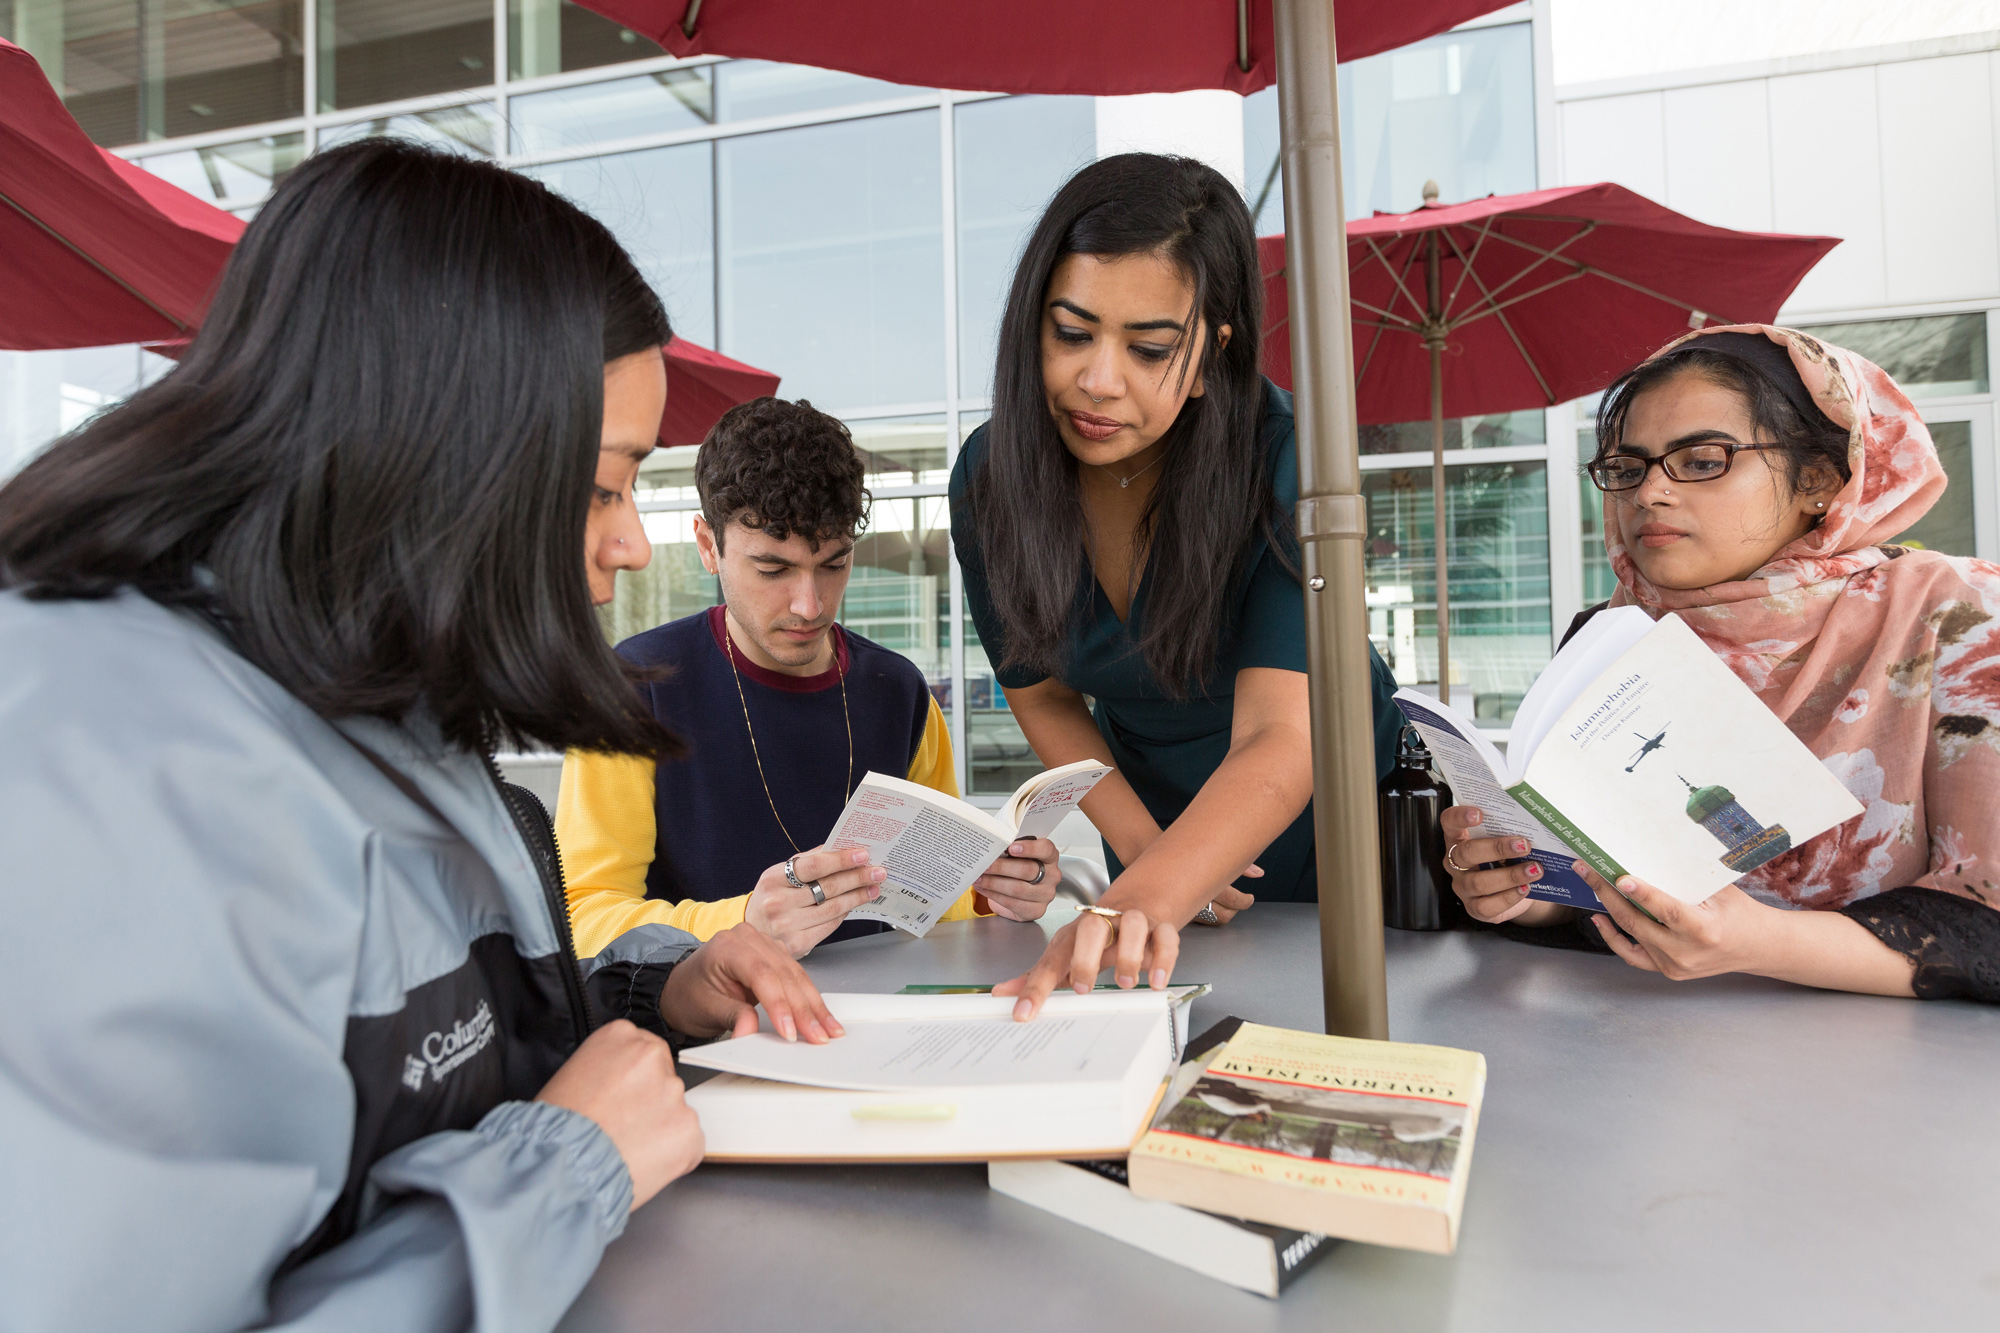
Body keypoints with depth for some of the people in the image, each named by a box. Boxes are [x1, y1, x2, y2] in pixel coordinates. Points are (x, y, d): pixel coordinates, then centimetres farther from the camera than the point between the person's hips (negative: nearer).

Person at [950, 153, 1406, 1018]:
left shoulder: (1280, 458, -31)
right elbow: (1042, 694, -7)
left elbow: (1282, 735, -41)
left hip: (1330, 806, -2)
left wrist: (1142, 902, -58)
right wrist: (1145, 852, -19)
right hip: (1160, 823, 3)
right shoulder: (989, 480, -19)